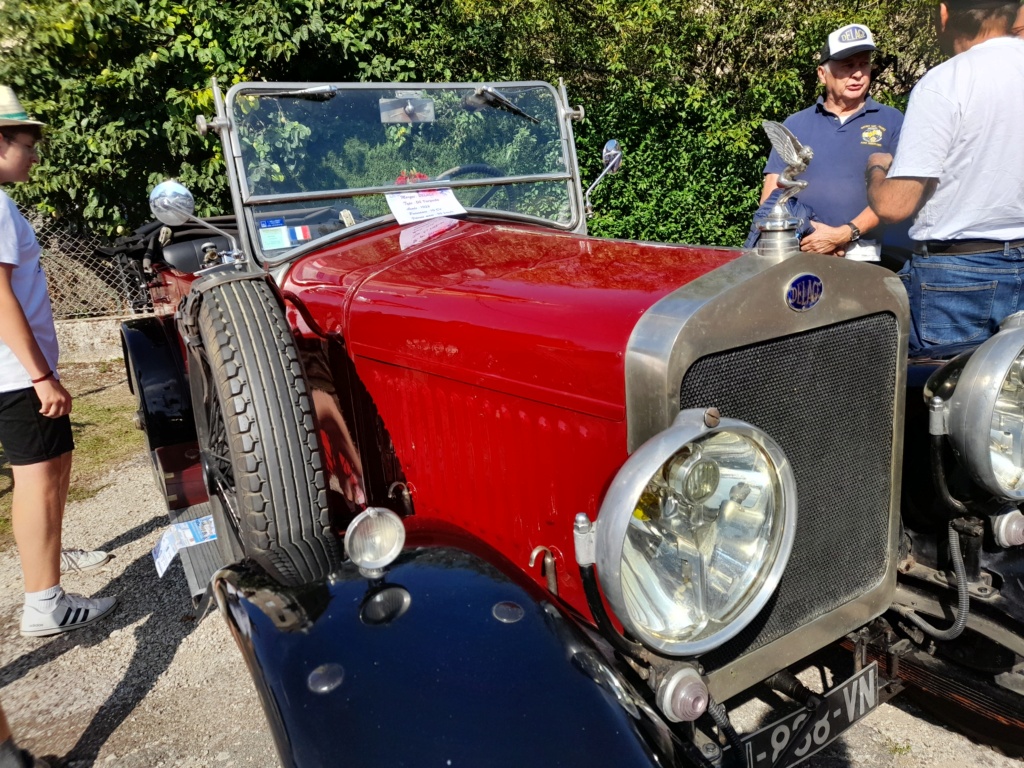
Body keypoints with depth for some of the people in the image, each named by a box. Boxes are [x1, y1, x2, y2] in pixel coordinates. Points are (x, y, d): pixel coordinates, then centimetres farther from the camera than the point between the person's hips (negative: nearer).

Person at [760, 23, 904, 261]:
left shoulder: (891, 121, 8)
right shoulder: (795, 124, 12)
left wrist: (844, 234, -14)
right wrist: (802, 237, -9)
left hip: (862, 254, -1)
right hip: (799, 250, 1)